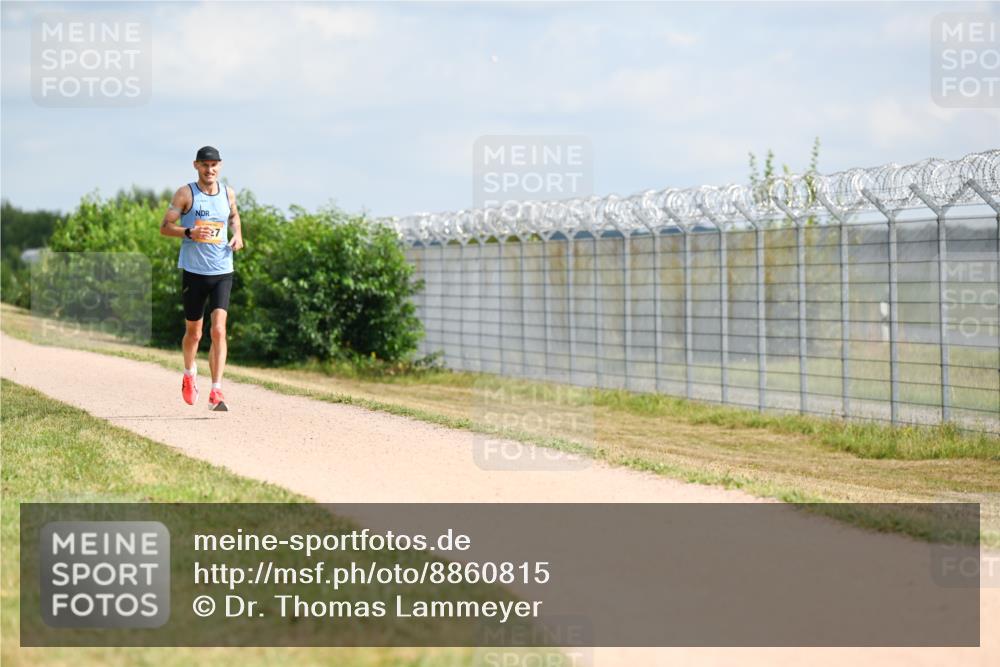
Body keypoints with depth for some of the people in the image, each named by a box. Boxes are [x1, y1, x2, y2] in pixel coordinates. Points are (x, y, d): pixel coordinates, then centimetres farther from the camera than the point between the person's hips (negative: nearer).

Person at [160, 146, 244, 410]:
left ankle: (216, 392, -15)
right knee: (194, 332, 11)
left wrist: (237, 235, 7)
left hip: (222, 272, 1)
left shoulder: (228, 193, 7)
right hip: (194, 271, -1)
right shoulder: (185, 194, -4)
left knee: (219, 330, -13)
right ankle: (189, 374, 41)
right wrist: (189, 232, -21)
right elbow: (165, 226, -4)